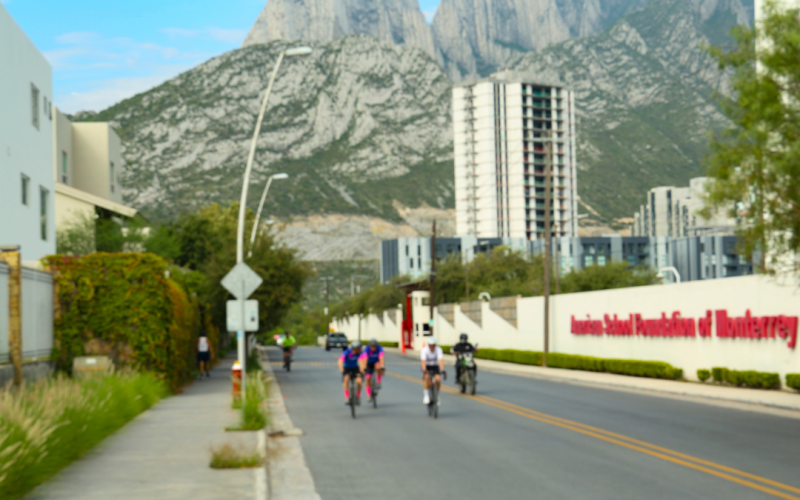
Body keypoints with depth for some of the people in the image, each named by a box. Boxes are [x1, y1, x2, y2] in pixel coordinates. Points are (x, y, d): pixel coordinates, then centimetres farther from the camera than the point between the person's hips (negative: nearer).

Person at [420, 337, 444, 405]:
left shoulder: (438, 349, -24)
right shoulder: (424, 350, -25)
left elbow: (441, 361, -35)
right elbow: (423, 361, -36)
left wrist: (442, 370, -49)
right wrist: (424, 371, -50)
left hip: (435, 367, 1)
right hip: (427, 367, -1)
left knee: (438, 379, -24)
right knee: (426, 377, -33)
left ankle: (438, 393, 4)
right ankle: (426, 394, -23)